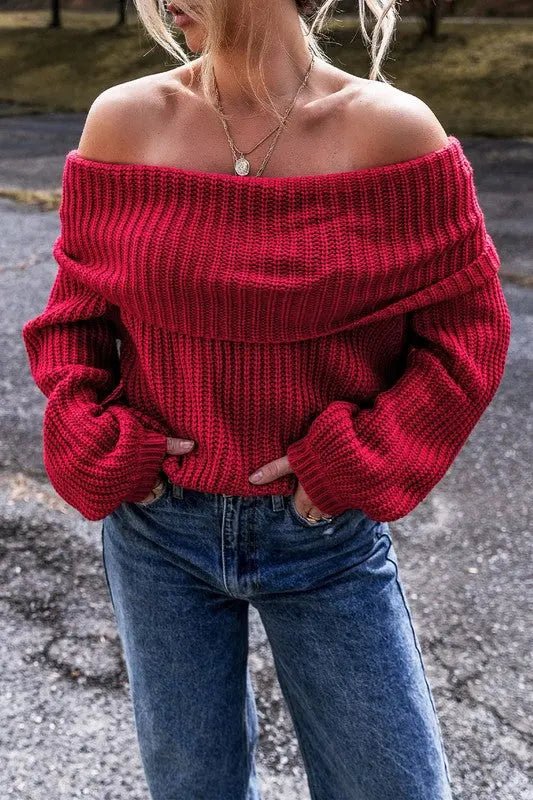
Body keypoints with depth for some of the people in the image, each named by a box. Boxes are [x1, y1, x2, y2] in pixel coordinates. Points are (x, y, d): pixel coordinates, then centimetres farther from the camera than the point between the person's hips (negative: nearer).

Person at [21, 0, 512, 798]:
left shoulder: (393, 129, -11)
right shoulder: (124, 120, -4)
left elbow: (468, 328, -5)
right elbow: (76, 305, 6)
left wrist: (364, 465, -13)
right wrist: (90, 439, -8)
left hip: (327, 534, -1)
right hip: (159, 523, 2)